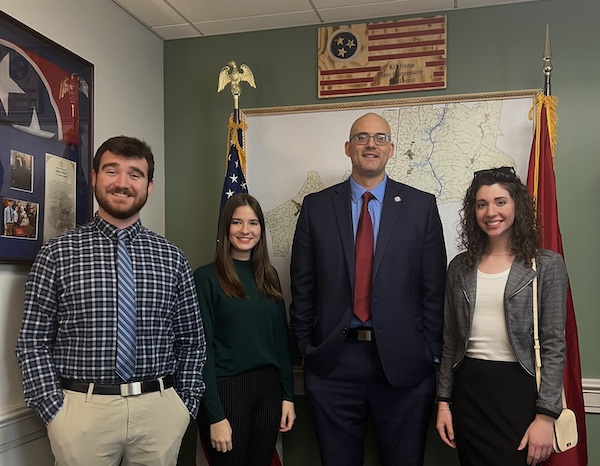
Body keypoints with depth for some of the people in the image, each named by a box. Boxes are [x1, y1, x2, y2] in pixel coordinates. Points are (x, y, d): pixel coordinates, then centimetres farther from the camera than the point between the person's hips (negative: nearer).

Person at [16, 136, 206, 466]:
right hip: (81, 410, -1)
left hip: (160, 410, 2)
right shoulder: (57, 254, -1)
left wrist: (186, 404, 2)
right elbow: (33, 341, -1)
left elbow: (191, 339, 8)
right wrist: (54, 411, -7)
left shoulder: (171, 257, 4)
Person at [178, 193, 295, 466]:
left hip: (268, 388, 5)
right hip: (226, 389, -5)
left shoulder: (269, 276, 7)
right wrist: (215, 415, -13)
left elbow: (281, 340, 10)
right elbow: (202, 348, -11)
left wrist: (288, 395, 5)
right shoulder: (206, 278, -8)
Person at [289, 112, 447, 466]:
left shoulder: (421, 206, 2)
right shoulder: (317, 206, 4)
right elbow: (303, 287, 5)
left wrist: (433, 354, -2)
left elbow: (435, 288, 1)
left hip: (404, 362, 0)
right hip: (332, 361, 1)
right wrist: (306, 347, 2)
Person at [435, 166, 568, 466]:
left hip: (519, 390, -3)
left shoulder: (546, 265, -3)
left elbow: (553, 345, -6)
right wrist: (444, 401, 7)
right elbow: (450, 341, 10)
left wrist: (545, 415, -11)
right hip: (468, 389, 3)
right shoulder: (460, 267, 7)